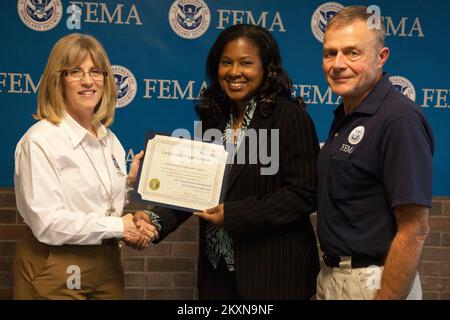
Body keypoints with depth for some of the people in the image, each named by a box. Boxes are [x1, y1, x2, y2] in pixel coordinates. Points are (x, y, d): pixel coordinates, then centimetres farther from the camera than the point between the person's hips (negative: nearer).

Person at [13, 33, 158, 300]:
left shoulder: (109, 139, 8)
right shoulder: (41, 141, -15)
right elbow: (47, 223, -21)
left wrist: (131, 182, -2)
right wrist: (117, 227, -15)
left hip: (108, 263, 7)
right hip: (57, 271, -7)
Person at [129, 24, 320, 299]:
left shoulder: (290, 117, -10)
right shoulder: (213, 117, 8)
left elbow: (303, 195, -16)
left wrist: (232, 215, -20)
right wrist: (158, 220, -11)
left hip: (273, 271, -5)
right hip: (217, 267, 6)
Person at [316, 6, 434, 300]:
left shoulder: (399, 120, -19)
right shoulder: (345, 115, 9)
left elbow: (415, 229, -23)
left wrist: (385, 296, -23)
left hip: (372, 283, -8)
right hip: (332, 274, 8)